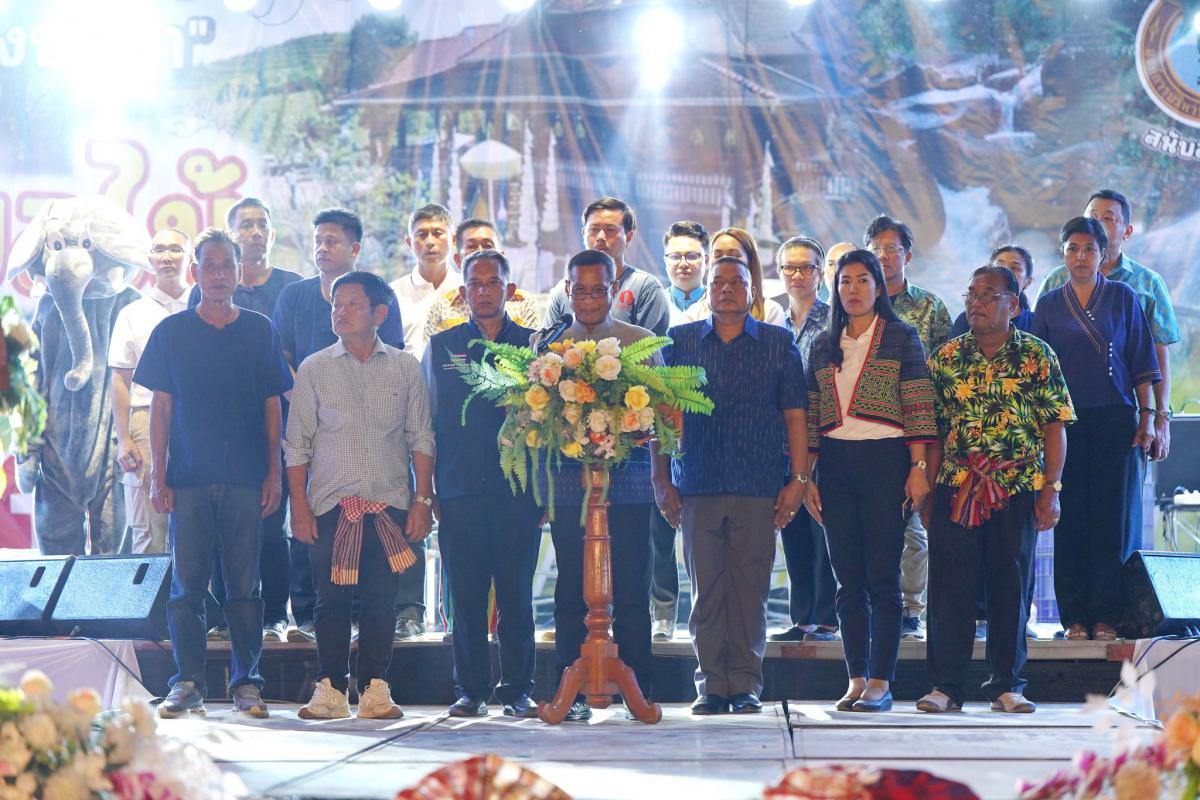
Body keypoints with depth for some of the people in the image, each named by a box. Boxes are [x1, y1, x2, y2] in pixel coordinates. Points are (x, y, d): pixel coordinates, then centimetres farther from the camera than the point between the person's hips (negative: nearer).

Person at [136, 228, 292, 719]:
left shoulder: (259, 331, 8)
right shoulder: (171, 332, 7)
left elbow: (272, 406, 10)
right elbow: (160, 407, 6)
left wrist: (273, 475, 3)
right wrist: (158, 476, 0)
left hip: (245, 479, 0)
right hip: (188, 479, 0)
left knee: (244, 585, 1)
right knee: (186, 585, -1)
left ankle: (246, 682, 7)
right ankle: (188, 683, 4)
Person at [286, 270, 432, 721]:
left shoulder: (405, 368, 7)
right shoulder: (313, 370, 6)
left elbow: (420, 439, 8)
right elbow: (298, 444, 6)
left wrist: (422, 501, 1)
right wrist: (299, 507, -1)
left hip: (390, 503, 0)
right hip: (331, 502, 0)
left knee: (381, 600, -1)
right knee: (332, 599, -2)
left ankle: (375, 688, 5)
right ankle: (330, 688, 5)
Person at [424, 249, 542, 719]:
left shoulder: (533, 345, 9)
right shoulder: (441, 348, 12)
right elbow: (427, 423, 12)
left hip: (518, 491, -1)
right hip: (459, 492, 1)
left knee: (516, 593, -1)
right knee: (466, 596, 1)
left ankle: (517, 689, 6)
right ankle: (471, 690, 8)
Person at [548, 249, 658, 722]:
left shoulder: (641, 344, 9)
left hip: (628, 484, -1)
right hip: (568, 484, 1)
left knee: (631, 593, -1)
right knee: (571, 593, 1)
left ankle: (639, 694, 5)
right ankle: (573, 695, 6)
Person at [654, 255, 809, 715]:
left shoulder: (779, 344, 9)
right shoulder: (680, 342, 10)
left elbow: (794, 415, 7)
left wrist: (799, 479, -1)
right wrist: (661, 480, 2)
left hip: (758, 488, -1)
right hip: (697, 487, 1)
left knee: (750, 588, -1)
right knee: (705, 588, 1)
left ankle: (746, 685, 6)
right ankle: (711, 684, 6)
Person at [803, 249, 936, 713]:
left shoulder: (901, 337, 3)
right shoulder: (824, 345, 15)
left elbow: (919, 406, -3)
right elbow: (810, 415, 13)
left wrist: (918, 467, -11)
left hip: (885, 459, -4)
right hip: (836, 464, 4)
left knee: (882, 575, -4)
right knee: (848, 578, 4)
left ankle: (881, 683, -2)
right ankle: (856, 679, 8)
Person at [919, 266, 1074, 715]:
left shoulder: (1037, 356, 2)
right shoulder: (945, 357, 7)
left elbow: (1054, 427, 1)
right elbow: (931, 430, 8)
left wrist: (1050, 489, -6)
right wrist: (927, 491, 4)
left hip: (1017, 490, -1)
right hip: (954, 490, 1)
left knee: (1012, 588, 4)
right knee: (949, 588, -1)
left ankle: (1007, 685, 13)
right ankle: (945, 686, 4)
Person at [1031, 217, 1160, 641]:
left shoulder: (1124, 298, 6)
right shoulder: (1048, 304, 9)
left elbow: (1142, 364, 6)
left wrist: (1146, 417, -1)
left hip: (1114, 419, -1)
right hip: (1065, 420, 1)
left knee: (1112, 515, -2)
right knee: (1071, 516, 0)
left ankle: (1106, 614, 2)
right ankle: (1075, 615, 5)